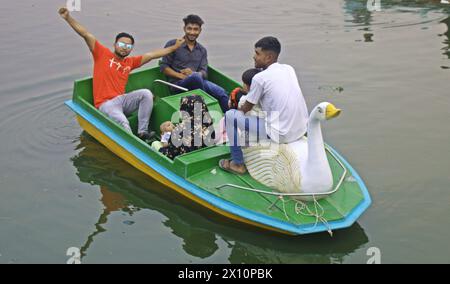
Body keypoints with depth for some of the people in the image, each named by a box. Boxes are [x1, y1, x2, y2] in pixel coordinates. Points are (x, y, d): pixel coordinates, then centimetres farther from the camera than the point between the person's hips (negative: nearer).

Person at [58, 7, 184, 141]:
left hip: (122, 100, 5)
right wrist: (68, 18, -11)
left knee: (146, 93, -18)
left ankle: (142, 132, -19)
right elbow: (86, 34, -4)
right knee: (123, 122, -32)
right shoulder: (102, 54, 3)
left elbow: (151, 55, 18)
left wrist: (174, 47, 21)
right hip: (105, 103, -5)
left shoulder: (130, 62, 15)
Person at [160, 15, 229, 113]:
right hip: (178, 84, -4)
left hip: (196, 82, 4)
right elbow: (164, 67, 0)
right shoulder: (173, 45, 6)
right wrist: (181, 76, -14)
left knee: (221, 93, -23)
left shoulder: (202, 50, 19)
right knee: (196, 77, -37)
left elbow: (204, 73, 7)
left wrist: (192, 73, -16)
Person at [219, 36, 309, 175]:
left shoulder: (260, 78, -10)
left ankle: (237, 164, 12)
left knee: (230, 116, 2)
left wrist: (237, 111, 25)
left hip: (280, 134, -8)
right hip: (301, 130, 8)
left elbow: (246, 108, 3)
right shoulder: (289, 69, 9)